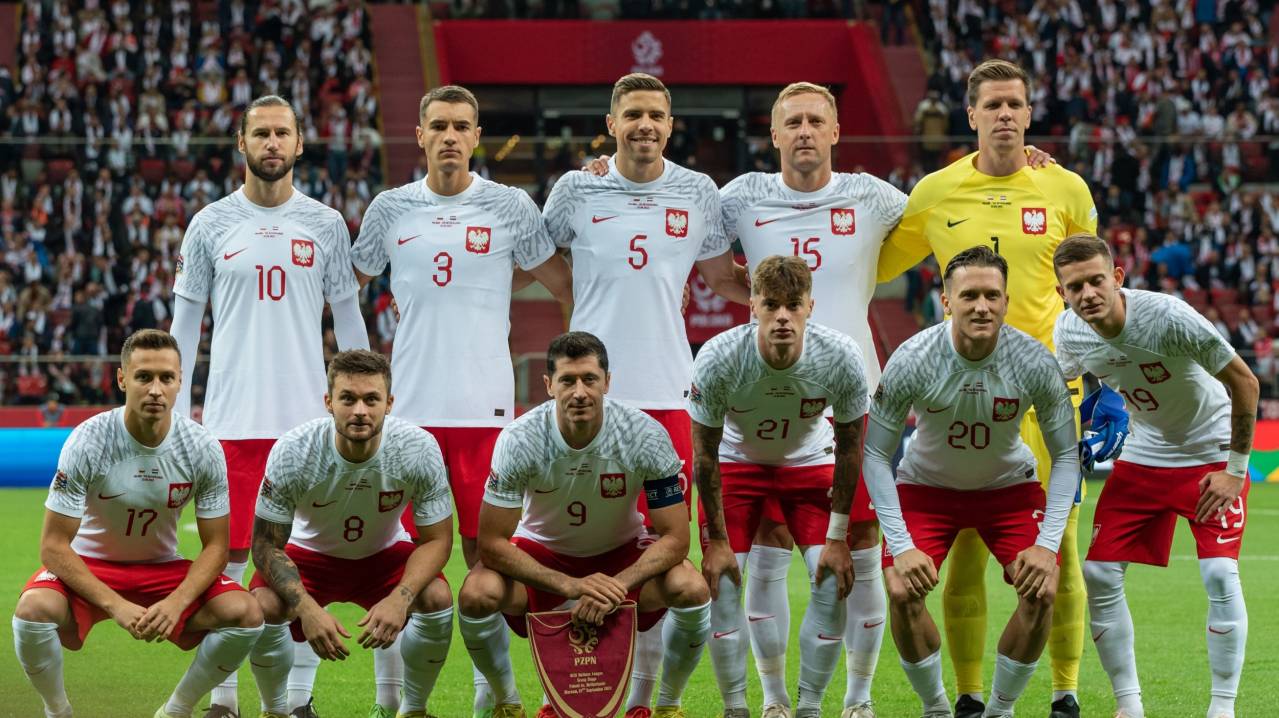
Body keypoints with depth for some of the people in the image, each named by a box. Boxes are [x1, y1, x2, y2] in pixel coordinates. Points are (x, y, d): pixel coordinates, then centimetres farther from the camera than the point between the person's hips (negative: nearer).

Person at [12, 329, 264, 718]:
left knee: (246, 613, -22)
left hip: (163, 568, 2)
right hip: (89, 565, -2)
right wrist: (115, 606, -31)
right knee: (34, 608, -35)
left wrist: (176, 603, -26)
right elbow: (53, 546, -20)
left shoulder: (202, 448, -14)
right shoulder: (88, 442, -22)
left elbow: (215, 545, -7)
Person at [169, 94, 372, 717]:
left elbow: (349, 321, 10)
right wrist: (175, 416, 2)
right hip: (232, 419, 0)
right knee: (227, 560, 0)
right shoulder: (210, 225, 5)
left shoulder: (326, 225, 6)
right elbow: (185, 324, 8)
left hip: (308, 419, 1)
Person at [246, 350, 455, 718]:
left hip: (385, 555, 1)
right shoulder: (293, 452, -29)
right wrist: (307, 607, -38)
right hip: (310, 556, -1)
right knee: (263, 605, -30)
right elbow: (267, 545, -21)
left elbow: (436, 539, -16)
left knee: (437, 598, -28)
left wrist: (400, 598, -36)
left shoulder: (420, 449, -26)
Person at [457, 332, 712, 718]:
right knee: (477, 595, -31)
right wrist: (570, 585, -35)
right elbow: (492, 543, -24)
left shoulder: (646, 436, -25)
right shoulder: (519, 440, -27)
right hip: (542, 550, 0)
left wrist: (617, 585, -37)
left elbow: (675, 538, -21)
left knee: (691, 589, -29)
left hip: (623, 550, 0)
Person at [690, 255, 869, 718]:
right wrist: (717, 540, -16)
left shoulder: (840, 358, -28)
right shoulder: (718, 359, -32)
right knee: (723, 581, -13)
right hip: (737, 460, -1)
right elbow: (705, 454, -18)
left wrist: (837, 537, -11)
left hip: (810, 462, 1)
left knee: (833, 582, -12)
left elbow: (850, 445, -13)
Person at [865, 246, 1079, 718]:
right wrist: (901, 545, -27)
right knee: (902, 591, -21)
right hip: (927, 485, -1)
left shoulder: (1036, 363, -24)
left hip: (1009, 486, 1)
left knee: (1042, 589, -18)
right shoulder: (912, 360, -27)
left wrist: (1047, 543, -24)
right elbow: (875, 454, -19)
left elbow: (1065, 455, -14)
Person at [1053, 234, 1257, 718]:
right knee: (1098, 575, -4)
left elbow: (1244, 382, -19)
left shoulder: (1168, 318, -30)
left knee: (1220, 574, -18)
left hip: (1211, 452, -5)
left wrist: (1236, 468, -16)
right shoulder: (1070, 332, -14)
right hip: (1143, 455, 5)